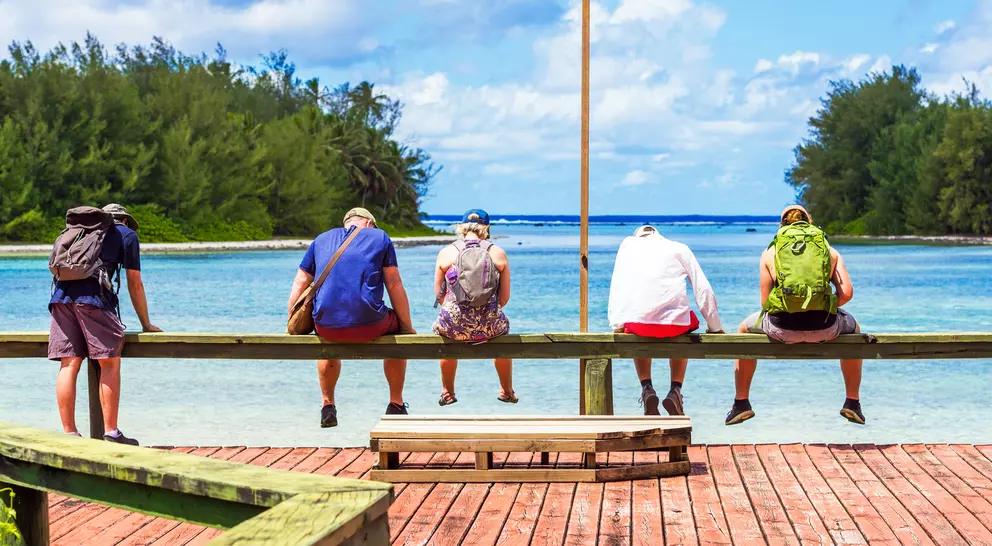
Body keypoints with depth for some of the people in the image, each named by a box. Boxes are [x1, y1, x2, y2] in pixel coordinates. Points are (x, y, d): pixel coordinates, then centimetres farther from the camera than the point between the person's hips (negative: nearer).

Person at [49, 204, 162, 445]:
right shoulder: (126, 234, 18)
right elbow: (134, 284, 16)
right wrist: (146, 324, 23)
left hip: (61, 294, 5)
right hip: (93, 297, -5)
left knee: (69, 366, 3)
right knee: (110, 363, 1)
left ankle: (69, 434, 2)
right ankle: (111, 433, -1)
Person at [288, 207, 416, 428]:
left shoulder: (321, 240, 21)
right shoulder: (379, 237, 13)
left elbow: (299, 285, 16)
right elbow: (394, 286, 8)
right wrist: (407, 327, 13)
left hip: (326, 325, 3)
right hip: (368, 326, -3)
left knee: (328, 343, 40)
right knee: (398, 329, 31)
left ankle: (328, 408, 35)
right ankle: (396, 406, 30)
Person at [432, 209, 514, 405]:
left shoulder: (446, 253, 1)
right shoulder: (498, 253, 2)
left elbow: (439, 294, 8)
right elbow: (504, 297, 5)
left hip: (454, 325, 0)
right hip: (489, 328, 0)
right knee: (503, 327, 38)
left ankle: (447, 393, 48)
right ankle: (507, 392, 50)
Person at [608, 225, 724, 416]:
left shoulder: (628, 244, 21)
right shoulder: (679, 248, 18)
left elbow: (616, 287, 14)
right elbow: (703, 289, 13)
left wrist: (617, 324, 16)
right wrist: (715, 327, 21)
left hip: (637, 322, 1)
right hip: (673, 321, 0)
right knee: (681, 335, 36)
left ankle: (646, 389, 16)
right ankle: (675, 391, 16)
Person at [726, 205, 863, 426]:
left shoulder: (770, 252, 12)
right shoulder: (830, 251, 14)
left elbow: (764, 301, 8)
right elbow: (846, 293, 4)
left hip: (782, 329, -1)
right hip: (823, 329, 1)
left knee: (744, 330, 34)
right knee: (854, 329, 37)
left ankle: (741, 404, 33)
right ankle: (852, 404, 37)